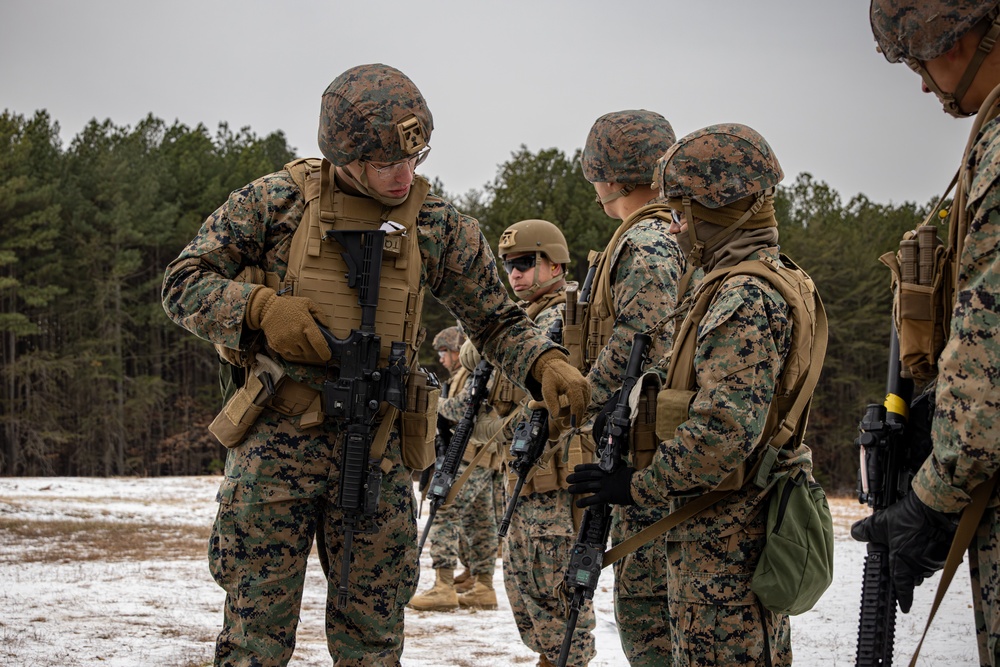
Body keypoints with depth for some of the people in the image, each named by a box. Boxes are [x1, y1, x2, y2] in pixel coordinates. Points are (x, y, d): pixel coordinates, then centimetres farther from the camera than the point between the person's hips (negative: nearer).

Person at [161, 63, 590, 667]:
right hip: (279, 443, -2)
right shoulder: (276, 201, -3)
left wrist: (547, 366, -13)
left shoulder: (435, 223, 3)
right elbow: (183, 285, 1)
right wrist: (261, 307, -16)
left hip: (378, 456, 2)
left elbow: (497, 319, 8)